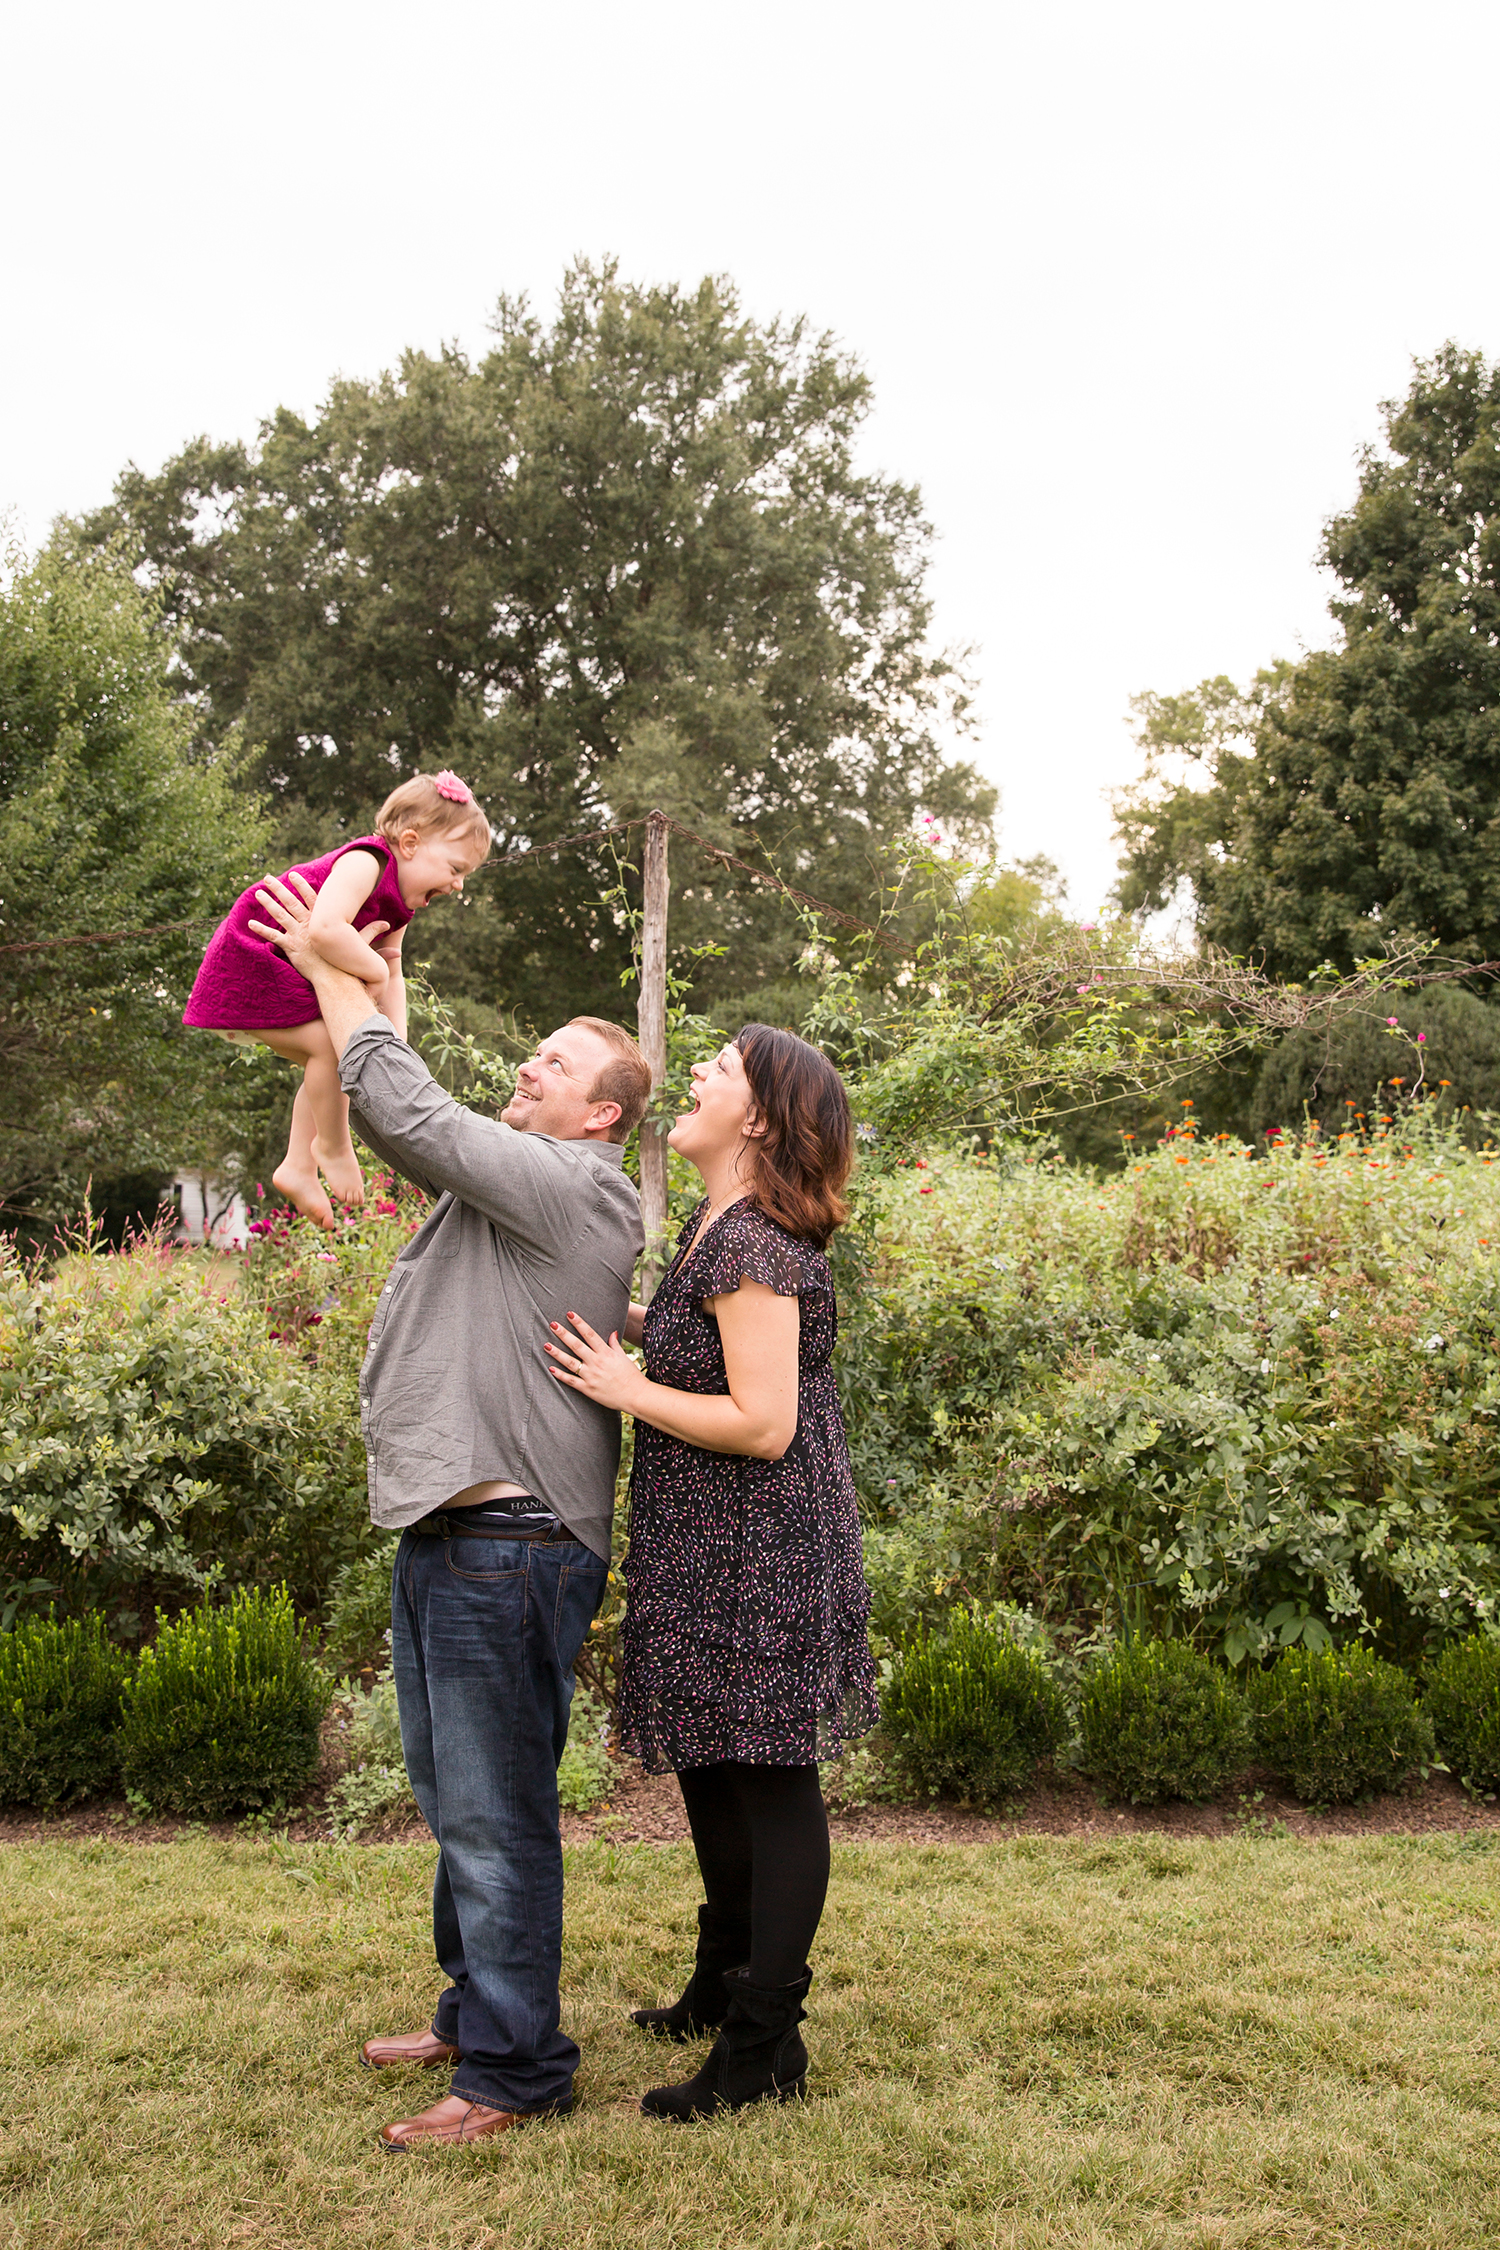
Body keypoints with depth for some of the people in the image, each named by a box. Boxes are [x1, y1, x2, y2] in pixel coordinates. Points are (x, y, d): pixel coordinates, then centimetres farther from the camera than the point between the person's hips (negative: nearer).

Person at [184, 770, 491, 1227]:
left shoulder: (398, 905, 8)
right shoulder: (365, 863, -24)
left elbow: (391, 975, 11)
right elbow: (326, 928, -42)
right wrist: (375, 970, -26)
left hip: (288, 975, 11)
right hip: (246, 967, -11)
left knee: (334, 1059, 14)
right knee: (334, 1042, -21)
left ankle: (298, 1168, 21)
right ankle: (331, 1146, 0)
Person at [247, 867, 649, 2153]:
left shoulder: (570, 1188, -11)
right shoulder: (514, 1188, 18)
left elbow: (407, 1112, -15)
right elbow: (397, 1119, 24)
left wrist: (330, 968, -6)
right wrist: (354, 975, 17)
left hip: (509, 1544, -11)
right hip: (448, 1536, 11)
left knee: (495, 1815, -3)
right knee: (460, 1804, 20)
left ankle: (515, 2073, 8)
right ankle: (474, 2015, 34)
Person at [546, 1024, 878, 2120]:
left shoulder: (750, 1241, -21)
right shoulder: (721, 1228, 10)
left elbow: (763, 1422, -25)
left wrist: (627, 1390, -17)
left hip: (757, 1560, -10)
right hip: (715, 1552, 10)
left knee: (769, 1781, 1)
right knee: (711, 1770, 21)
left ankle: (765, 2045, 13)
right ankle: (723, 1988, 39)